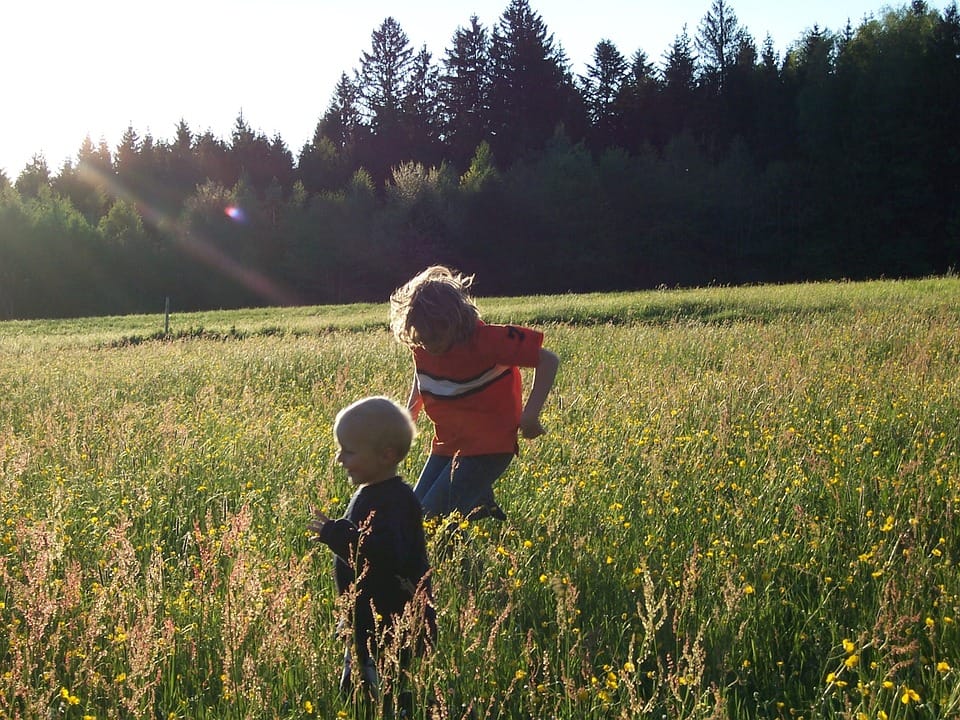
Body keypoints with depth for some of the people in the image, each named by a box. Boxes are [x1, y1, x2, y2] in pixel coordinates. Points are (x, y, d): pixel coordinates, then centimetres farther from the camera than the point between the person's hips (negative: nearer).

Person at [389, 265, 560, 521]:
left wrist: (530, 415, -23)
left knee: (433, 519, -18)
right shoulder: (422, 346, -5)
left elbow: (548, 361, -19)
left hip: (488, 446, -7)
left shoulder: (485, 340, -23)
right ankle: (480, 500, 20)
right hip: (447, 443, 7)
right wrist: (409, 413, 2)